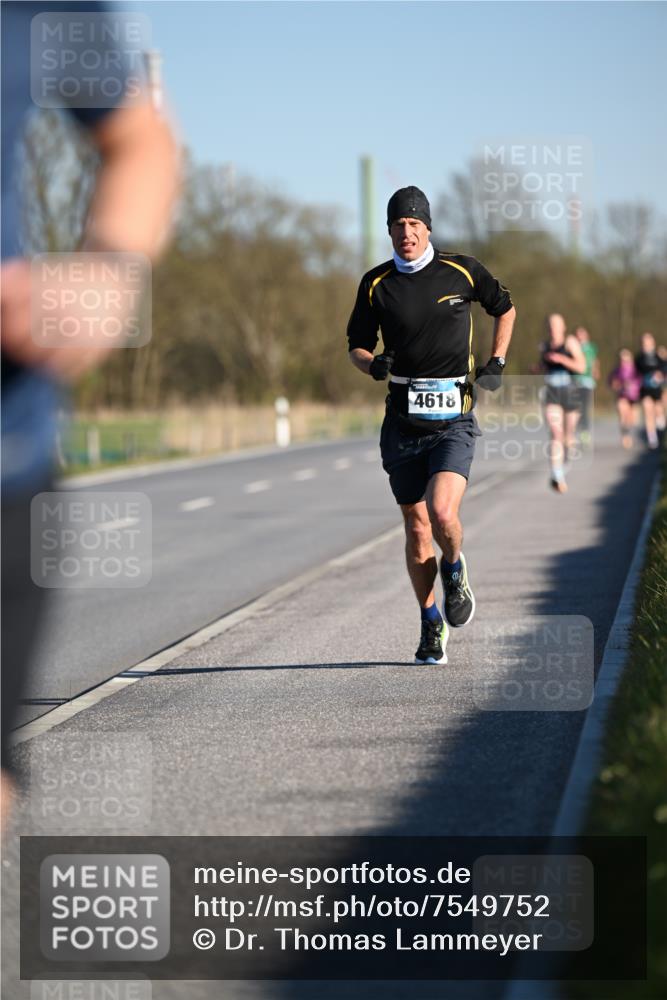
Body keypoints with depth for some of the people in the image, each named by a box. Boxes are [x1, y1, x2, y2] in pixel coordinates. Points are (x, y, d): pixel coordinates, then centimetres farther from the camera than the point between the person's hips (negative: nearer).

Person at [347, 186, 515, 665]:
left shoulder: (461, 271, 0)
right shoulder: (376, 284, 3)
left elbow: (505, 307, 18)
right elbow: (357, 346, 10)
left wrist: (496, 363, 7)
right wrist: (373, 364, -12)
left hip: (453, 419, -2)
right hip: (403, 420, 2)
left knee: (442, 514, -22)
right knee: (416, 530, 6)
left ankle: (455, 571, 11)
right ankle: (431, 624, 23)